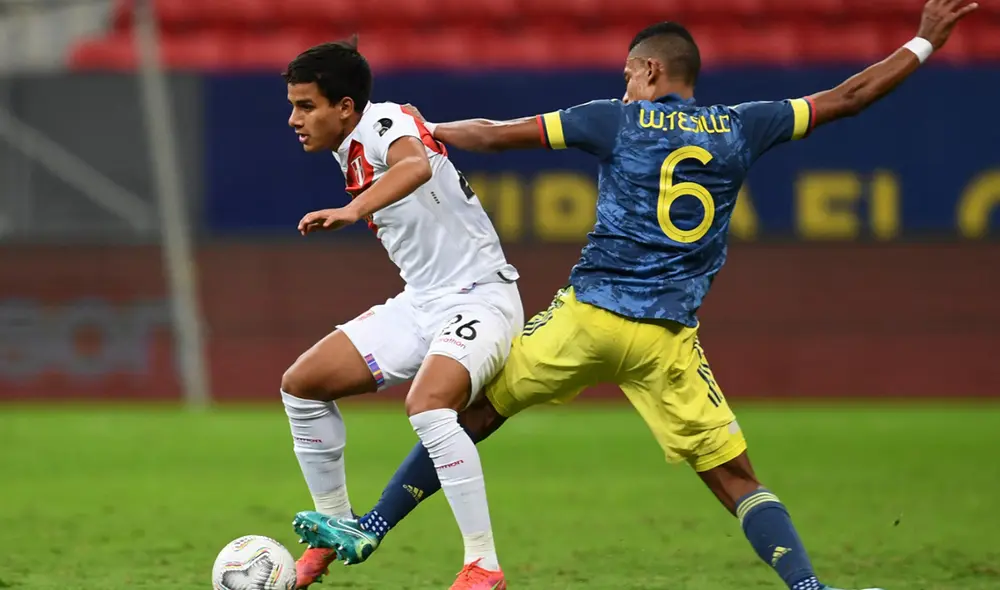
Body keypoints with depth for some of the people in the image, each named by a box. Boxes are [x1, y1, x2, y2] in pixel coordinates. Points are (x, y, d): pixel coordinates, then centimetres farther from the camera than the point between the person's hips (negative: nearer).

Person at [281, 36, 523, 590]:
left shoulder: (382, 124, -18)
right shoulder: (349, 149, 9)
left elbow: (416, 165, -43)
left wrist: (354, 210, -58)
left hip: (478, 297, -10)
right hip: (421, 302, 10)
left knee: (427, 405, -34)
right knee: (302, 384, 3)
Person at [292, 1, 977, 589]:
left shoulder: (618, 121, 3)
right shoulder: (740, 128, 8)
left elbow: (497, 135, 5)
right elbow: (847, 98, 14)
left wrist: (424, 132, 21)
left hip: (588, 318, -2)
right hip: (669, 341, 2)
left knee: (470, 410, 12)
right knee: (737, 479, 5)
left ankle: (371, 528, 13)